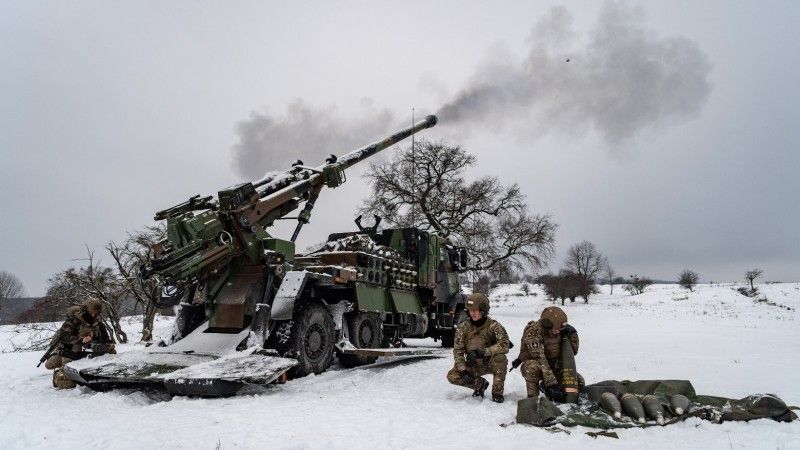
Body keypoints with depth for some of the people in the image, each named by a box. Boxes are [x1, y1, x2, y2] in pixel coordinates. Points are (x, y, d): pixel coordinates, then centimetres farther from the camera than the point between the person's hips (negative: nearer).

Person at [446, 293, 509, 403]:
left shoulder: (493, 325, -16)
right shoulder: (463, 327, -7)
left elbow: (504, 345, -30)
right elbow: (458, 351, -9)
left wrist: (483, 352, -40)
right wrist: (463, 371, -22)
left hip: (490, 363, -3)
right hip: (473, 366, 3)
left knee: (500, 357, -35)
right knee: (452, 376, -19)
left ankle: (497, 393, -15)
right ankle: (480, 384, 7)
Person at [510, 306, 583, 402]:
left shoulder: (559, 331, -9)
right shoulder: (533, 333, -28)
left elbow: (573, 351, 0)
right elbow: (540, 360, -35)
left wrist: (573, 334, -18)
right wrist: (552, 384, -40)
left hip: (554, 367, 6)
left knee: (579, 382, -8)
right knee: (533, 366, -40)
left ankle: (545, 386, 12)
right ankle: (532, 398, -21)